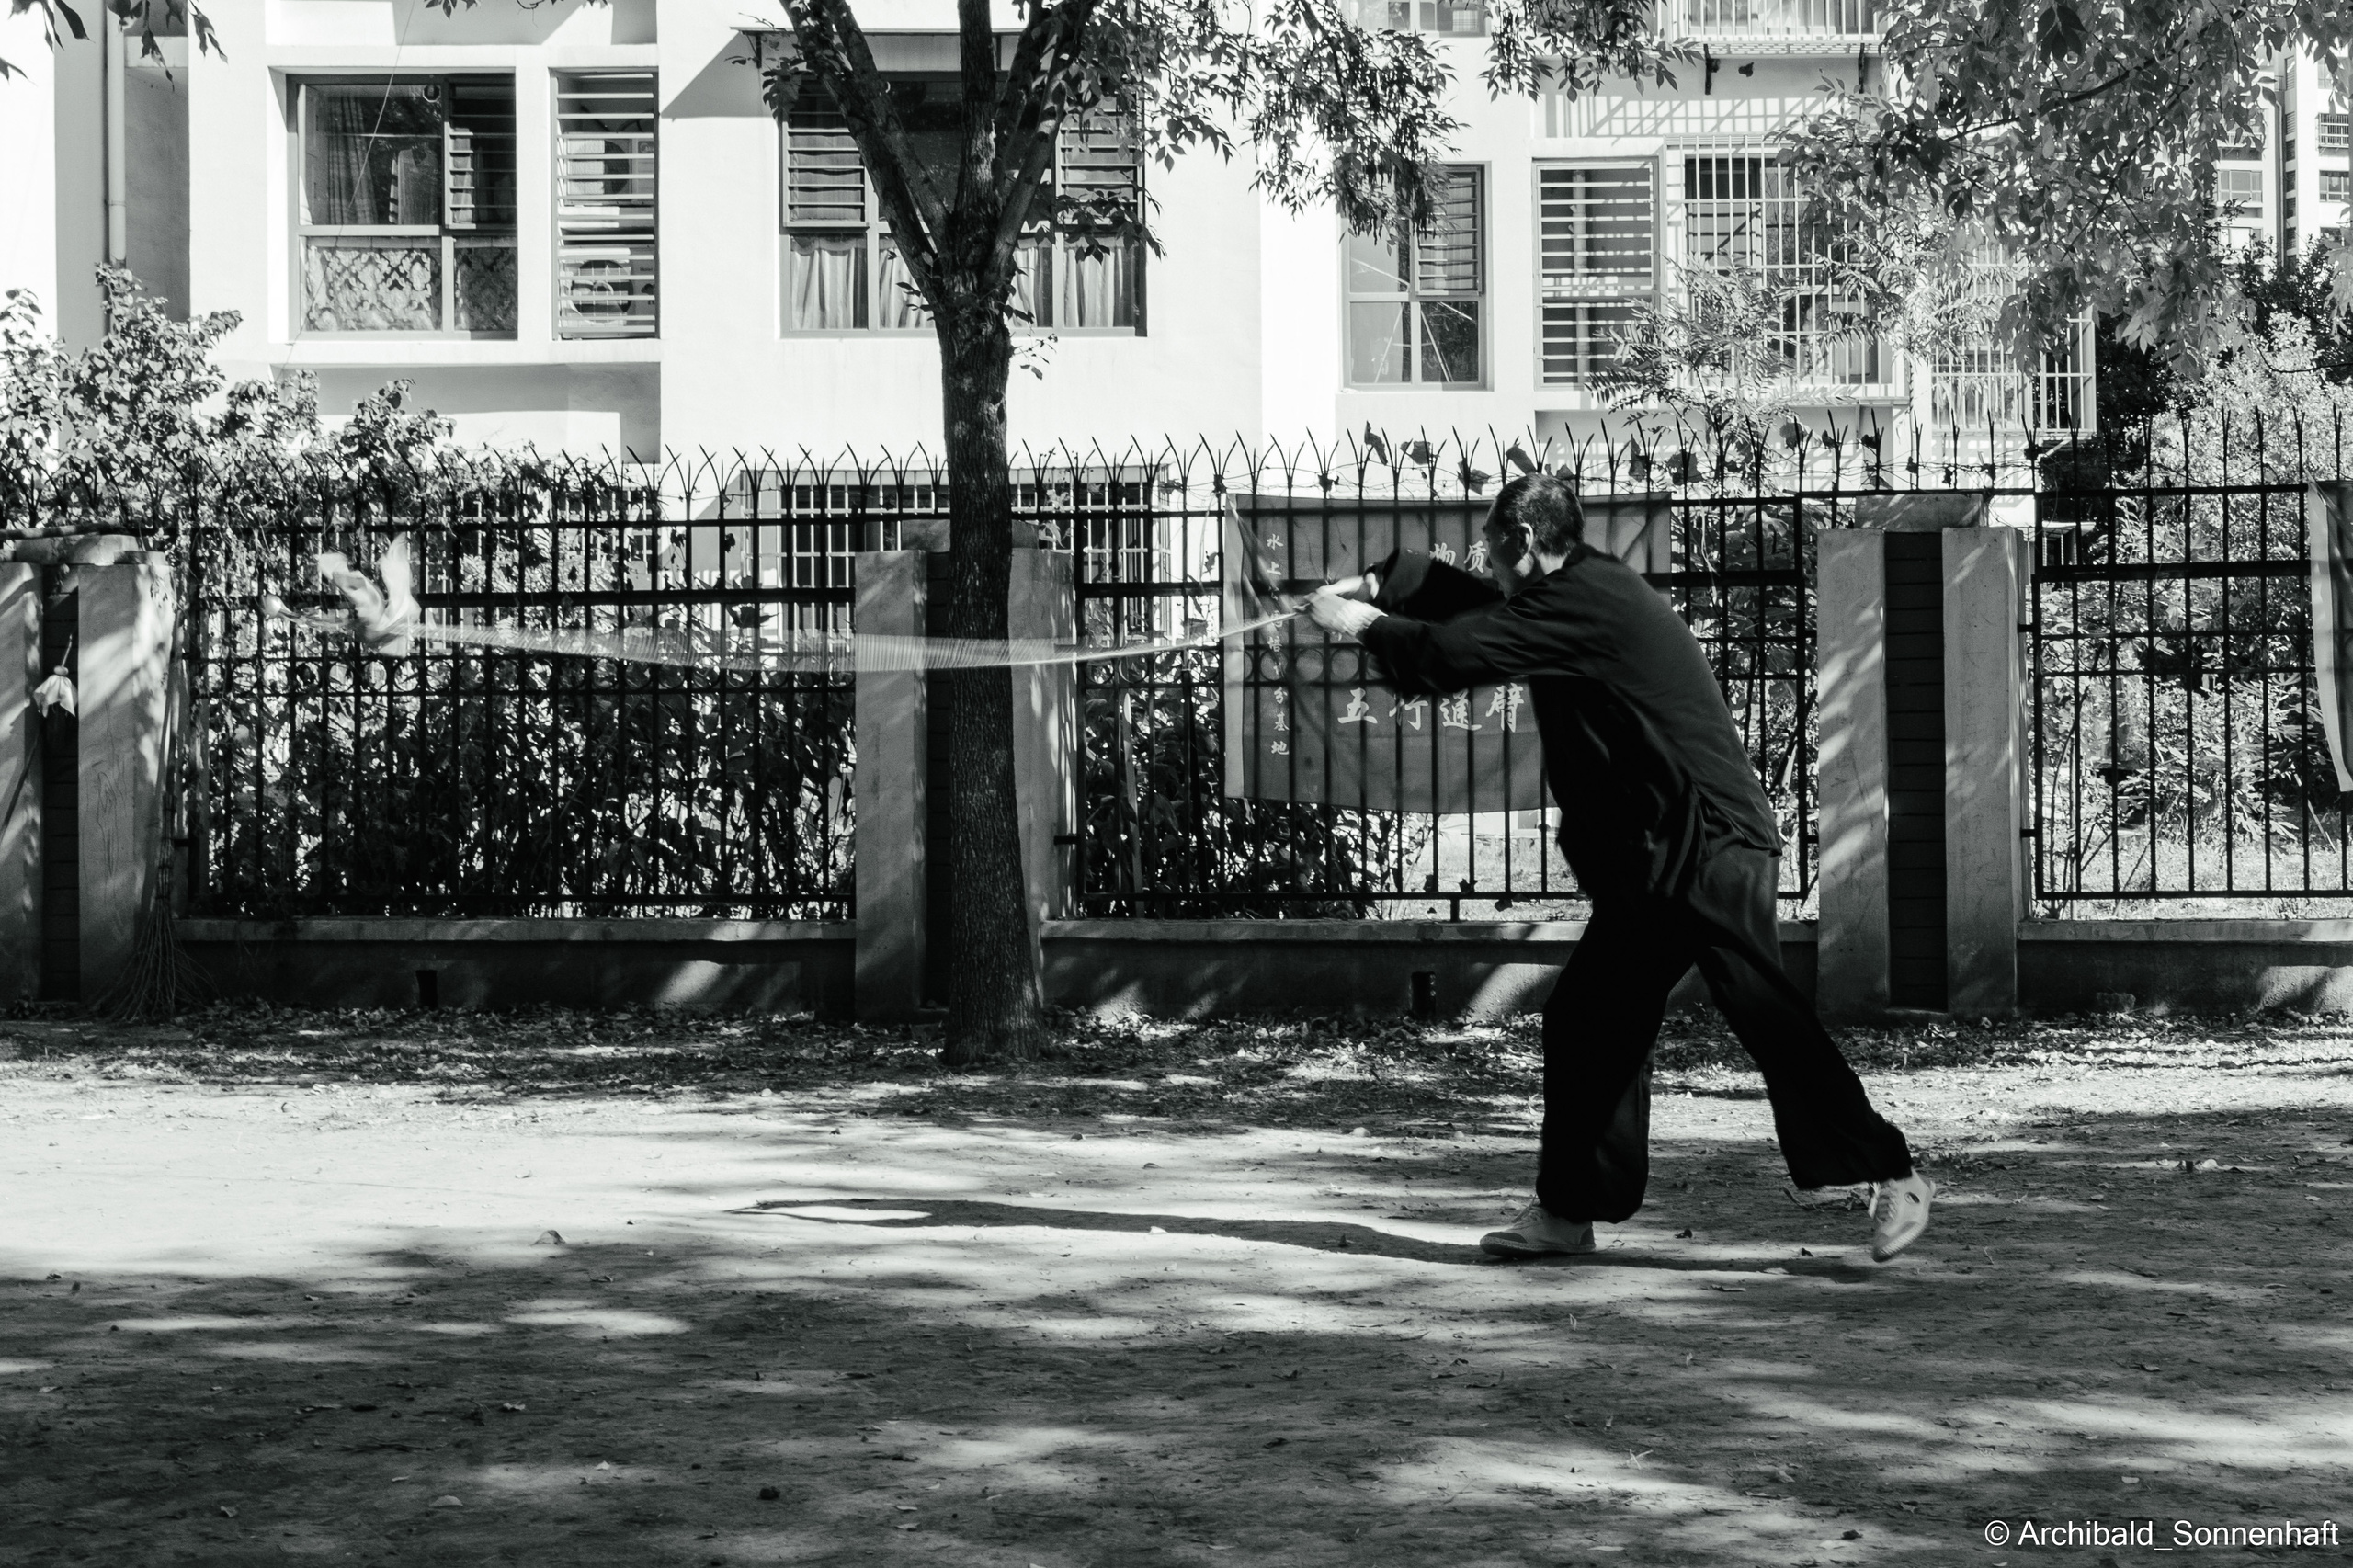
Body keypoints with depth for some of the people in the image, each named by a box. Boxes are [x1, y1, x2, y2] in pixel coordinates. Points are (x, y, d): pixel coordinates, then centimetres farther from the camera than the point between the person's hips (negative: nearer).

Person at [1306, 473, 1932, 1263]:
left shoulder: (1586, 602, -13)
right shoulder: (1586, 595, 17)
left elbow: (1451, 654, -13)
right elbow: (1478, 607, 28)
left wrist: (1364, 625, 3)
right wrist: (1376, 585, 16)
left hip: (1709, 852, -10)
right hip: (1653, 868, 11)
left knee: (1766, 1017, -16)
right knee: (1588, 1020, 11)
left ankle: (1889, 1176, -13)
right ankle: (1570, 1210, 17)